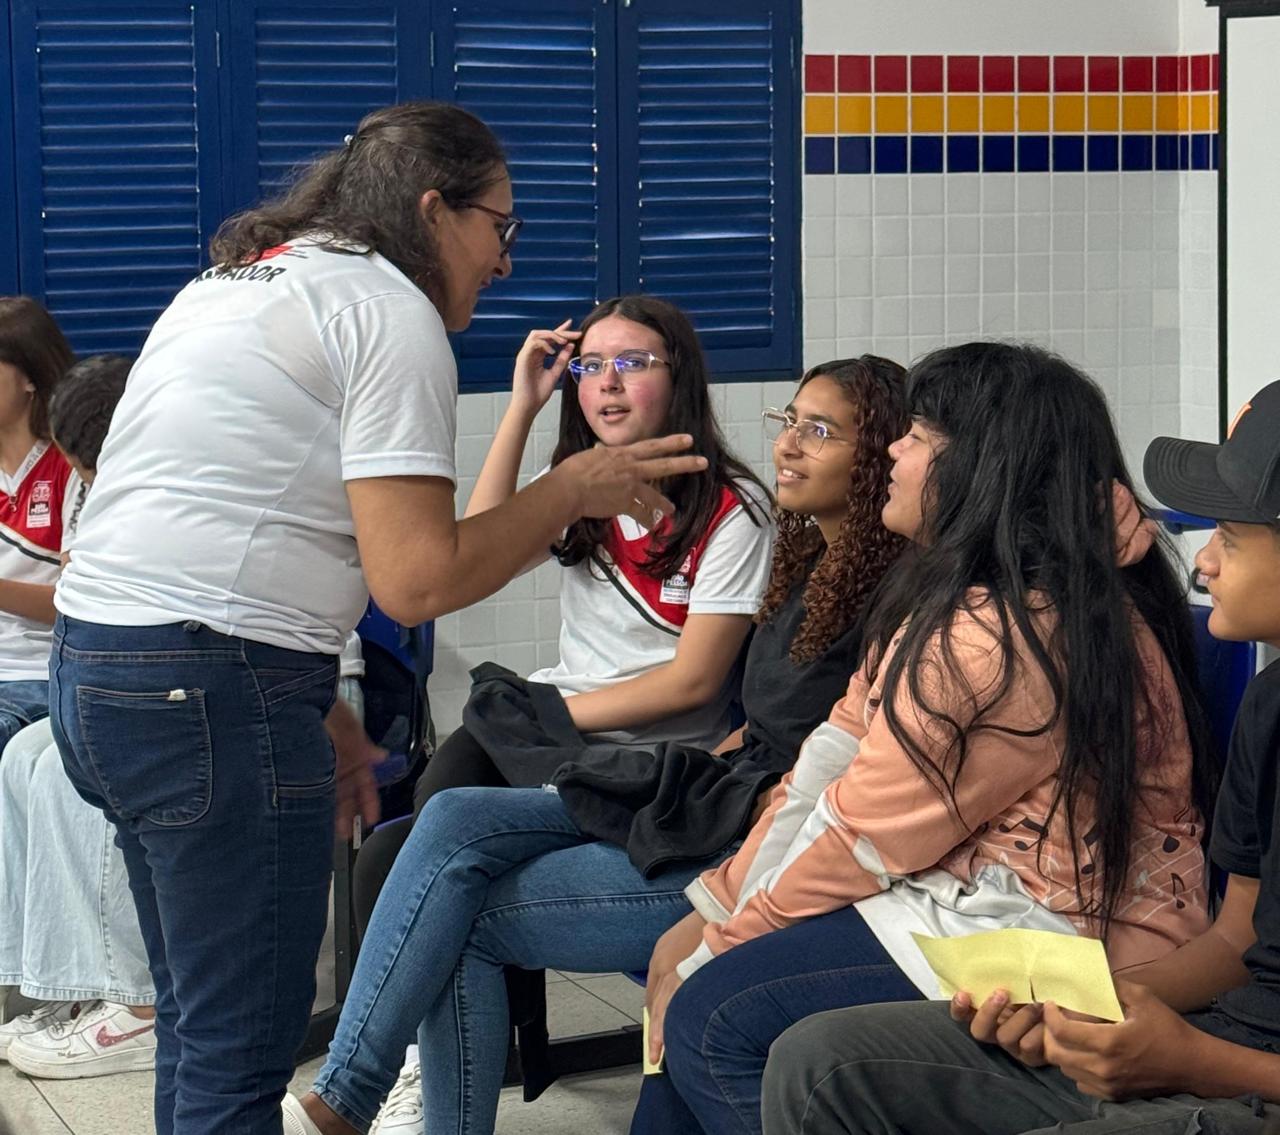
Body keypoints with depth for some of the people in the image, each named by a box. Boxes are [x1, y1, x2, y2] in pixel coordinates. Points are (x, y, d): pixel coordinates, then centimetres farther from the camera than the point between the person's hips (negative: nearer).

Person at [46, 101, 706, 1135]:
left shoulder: (235, 279, 22)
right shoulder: (391, 311, -7)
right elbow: (417, 578, -14)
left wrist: (320, 731, 23)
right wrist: (575, 491, 0)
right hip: (210, 692, -10)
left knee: (198, 1026, 18)